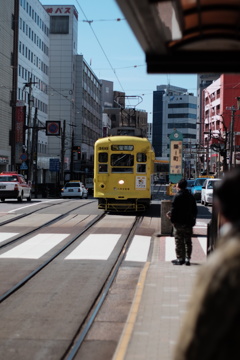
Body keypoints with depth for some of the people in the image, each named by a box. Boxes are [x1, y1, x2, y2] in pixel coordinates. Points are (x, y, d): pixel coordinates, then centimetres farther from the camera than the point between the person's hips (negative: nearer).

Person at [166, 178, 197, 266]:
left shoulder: (177, 196, -13)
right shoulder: (191, 196, 6)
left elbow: (174, 209, -16)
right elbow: (195, 210, 11)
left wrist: (172, 218, -4)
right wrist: (193, 220, 20)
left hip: (179, 222, -5)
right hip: (189, 222, 5)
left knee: (179, 241, 3)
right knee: (188, 242, 12)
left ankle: (180, 259, 4)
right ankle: (187, 259, 12)